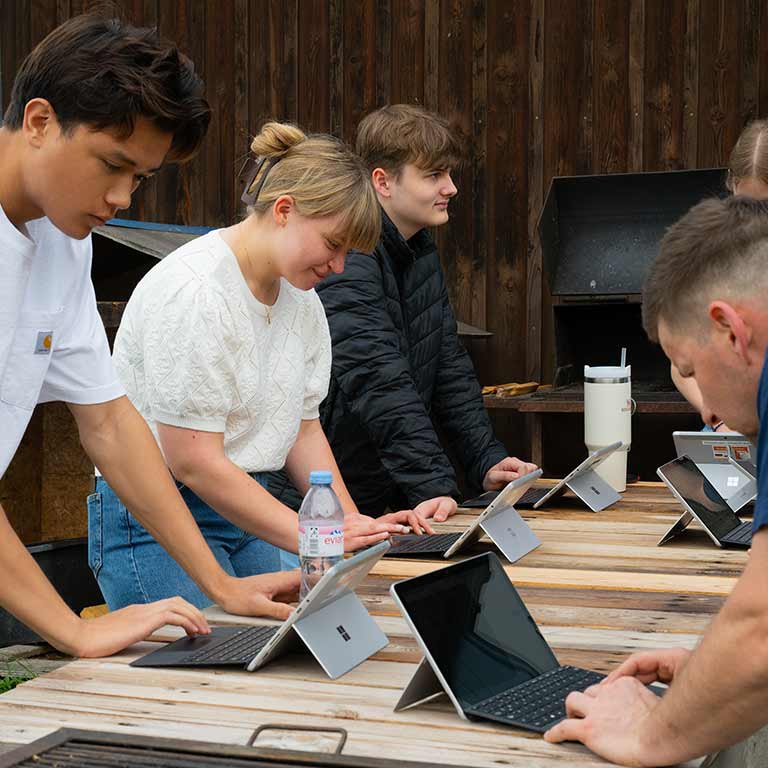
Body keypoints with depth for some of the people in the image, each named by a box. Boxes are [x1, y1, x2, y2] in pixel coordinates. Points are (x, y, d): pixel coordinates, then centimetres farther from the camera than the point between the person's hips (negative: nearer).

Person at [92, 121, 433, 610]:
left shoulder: (300, 299, 7)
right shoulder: (192, 293, -20)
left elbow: (303, 428, 10)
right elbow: (194, 462, -21)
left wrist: (354, 526, -5)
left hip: (247, 505, 8)